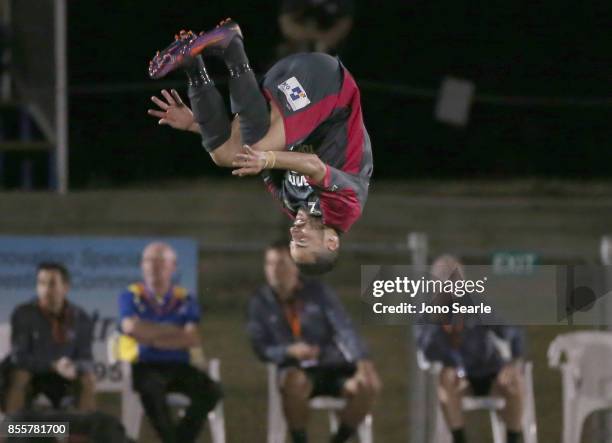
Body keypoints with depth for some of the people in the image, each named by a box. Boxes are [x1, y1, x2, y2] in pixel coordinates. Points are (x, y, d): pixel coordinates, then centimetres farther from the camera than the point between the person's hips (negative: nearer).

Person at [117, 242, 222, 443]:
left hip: (178, 366, 3)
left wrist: (152, 338, -9)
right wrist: (175, 331, -6)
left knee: (210, 390, -26)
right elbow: (132, 328, -14)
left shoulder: (185, 300, 11)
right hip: (143, 366, -3)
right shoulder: (131, 296, 6)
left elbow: (193, 340, -4)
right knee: (151, 388, -39)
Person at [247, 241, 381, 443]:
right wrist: (290, 351, -23)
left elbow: (345, 330, -4)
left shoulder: (318, 292, 4)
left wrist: (363, 362, -22)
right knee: (295, 382, -39)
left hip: (332, 366, 2)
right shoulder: (260, 302, 3)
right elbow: (261, 349, -1)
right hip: (297, 371, -2)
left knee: (367, 386, -28)